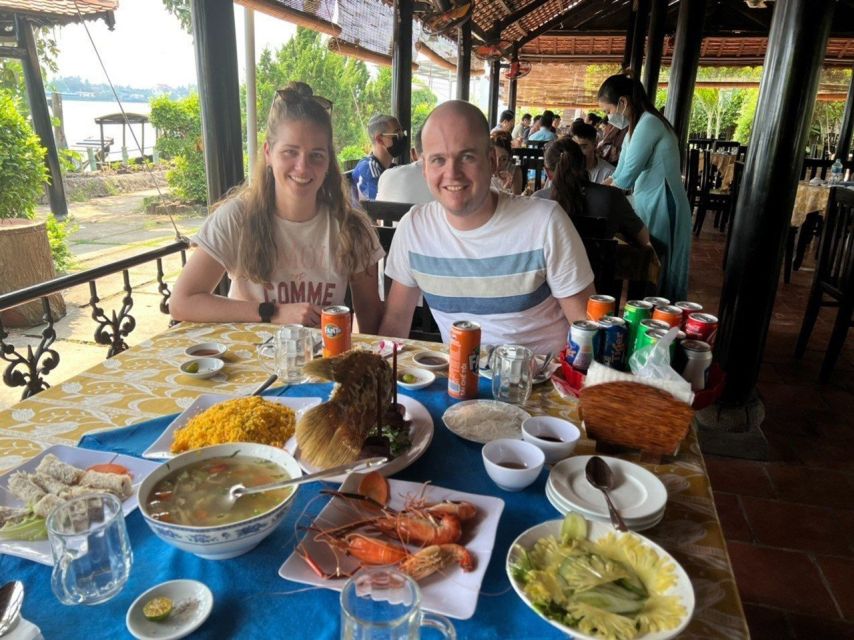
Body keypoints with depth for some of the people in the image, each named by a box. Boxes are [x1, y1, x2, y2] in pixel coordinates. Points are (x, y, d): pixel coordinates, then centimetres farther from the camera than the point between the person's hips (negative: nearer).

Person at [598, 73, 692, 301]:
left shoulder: (648, 123, -16)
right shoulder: (637, 127, 14)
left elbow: (627, 177, -17)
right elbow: (619, 175, 17)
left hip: (661, 211, -9)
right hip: (651, 208, 9)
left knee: (655, 280, -1)